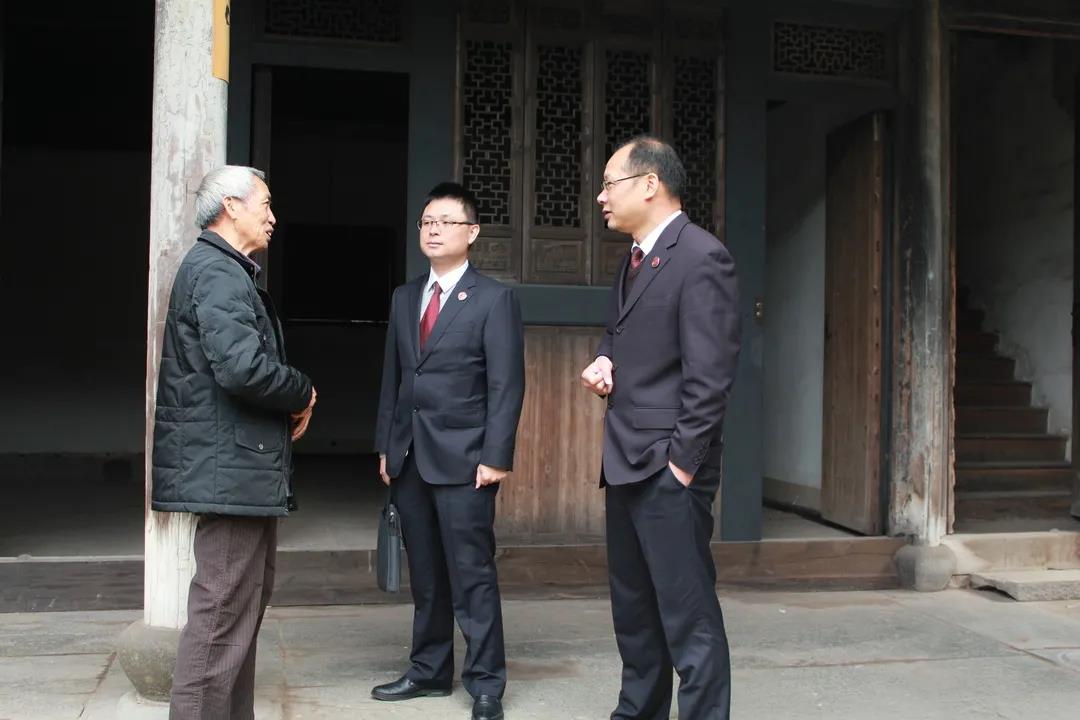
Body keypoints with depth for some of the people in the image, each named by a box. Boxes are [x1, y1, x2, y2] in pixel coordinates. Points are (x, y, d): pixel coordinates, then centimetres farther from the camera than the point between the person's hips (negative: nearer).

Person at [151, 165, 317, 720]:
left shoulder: (227, 271, 20)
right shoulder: (217, 272, -14)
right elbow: (243, 368, -27)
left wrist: (291, 403, 5)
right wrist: (303, 394, -10)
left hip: (244, 466, 11)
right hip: (231, 467, -11)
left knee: (244, 603, 18)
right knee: (224, 613, -8)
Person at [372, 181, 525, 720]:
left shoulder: (494, 299, -3)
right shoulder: (404, 298, 14)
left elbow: (507, 385, -8)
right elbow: (392, 378, 16)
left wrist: (496, 457, -14)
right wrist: (385, 446, 11)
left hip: (462, 458, -6)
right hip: (408, 457, 6)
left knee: (472, 574, -2)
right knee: (425, 574, 13)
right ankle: (429, 671, 24)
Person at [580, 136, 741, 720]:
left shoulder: (701, 258, -13)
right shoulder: (634, 260, 15)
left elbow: (710, 375, -17)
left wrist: (681, 462, -17)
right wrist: (604, 360, 6)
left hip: (668, 469, -9)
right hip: (626, 463, 10)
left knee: (689, 616, -4)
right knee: (633, 609, 18)